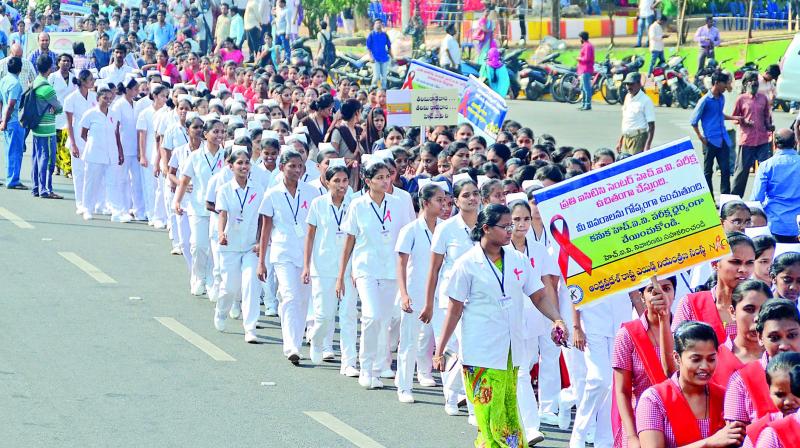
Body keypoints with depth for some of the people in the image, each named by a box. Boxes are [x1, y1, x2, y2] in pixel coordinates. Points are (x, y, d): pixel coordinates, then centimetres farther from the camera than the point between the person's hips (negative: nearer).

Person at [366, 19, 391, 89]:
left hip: (384, 59, 4)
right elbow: (368, 47, -2)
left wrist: (391, 56, 11)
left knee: (384, 76, 7)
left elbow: (389, 46, 16)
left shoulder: (385, 35, 8)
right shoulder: (371, 35, -1)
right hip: (376, 59, -4)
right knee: (376, 76, -11)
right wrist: (371, 57, -12)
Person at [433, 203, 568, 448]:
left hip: (511, 352, 4)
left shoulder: (518, 260, 7)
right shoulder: (467, 264, -5)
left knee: (509, 414, 8)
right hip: (481, 353, -4)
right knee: (489, 417, -8)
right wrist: (440, 350, -3)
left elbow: (539, 297, 10)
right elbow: (455, 309, -2)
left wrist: (557, 319, -9)